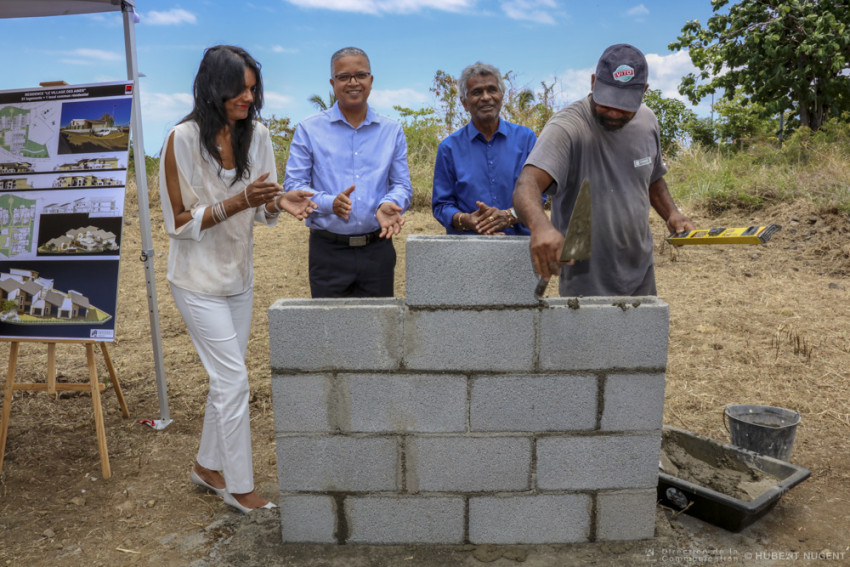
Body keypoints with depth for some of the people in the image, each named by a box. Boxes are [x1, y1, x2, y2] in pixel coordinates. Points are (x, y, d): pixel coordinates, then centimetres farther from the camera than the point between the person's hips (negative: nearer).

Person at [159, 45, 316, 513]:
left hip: (239, 276, 6)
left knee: (226, 378, 15)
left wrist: (280, 202, -17)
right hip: (199, 279, -6)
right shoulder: (183, 140, -16)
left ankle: (208, 466, 35)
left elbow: (262, 211, 6)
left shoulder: (257, 135, -1)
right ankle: (240, 487, 15)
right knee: (234, 380, -3)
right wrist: (238, 202, -26)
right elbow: (179, 222, -14)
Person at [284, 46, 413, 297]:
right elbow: (293, 185, -1)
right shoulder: (309, 130, 4)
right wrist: (330, 203, -20)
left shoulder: (392, 131, 11)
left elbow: (402, 185, 8)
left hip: (378, 251, 2)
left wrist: (388, 204, -16)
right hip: (328, 252, -2)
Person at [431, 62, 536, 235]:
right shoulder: (449, 148, 8)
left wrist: (508, 216, -14)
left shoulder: (525, 138, 10)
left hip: (520, 241, 1)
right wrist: (466, 220, -14)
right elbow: (441, 205, 6)